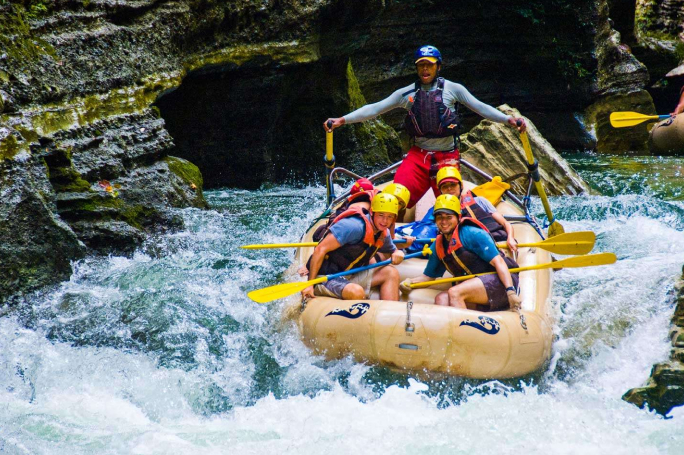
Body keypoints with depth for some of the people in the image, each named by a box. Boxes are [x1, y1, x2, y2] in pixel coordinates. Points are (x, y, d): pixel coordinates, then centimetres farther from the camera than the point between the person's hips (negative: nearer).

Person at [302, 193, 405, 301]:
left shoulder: (384, 234, 5)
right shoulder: (354, 226, -23)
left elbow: (392, 250, 27)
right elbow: (320, 250, -24)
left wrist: (398, 254, -2)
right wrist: (309, 284, -26)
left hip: (349, 277, 9)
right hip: (325, 277, -9)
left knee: (391, 273, -2)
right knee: (356, 292, -36)